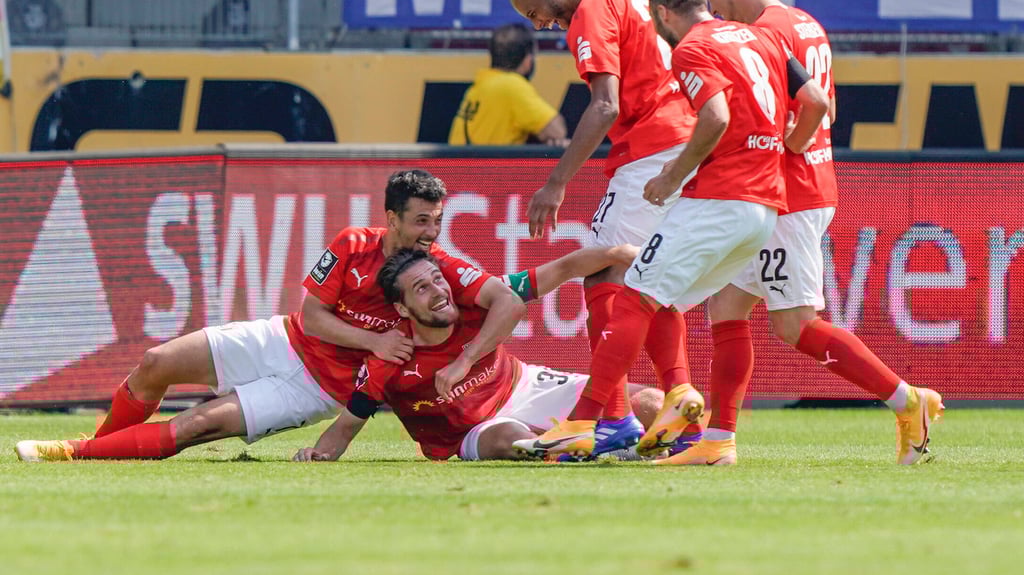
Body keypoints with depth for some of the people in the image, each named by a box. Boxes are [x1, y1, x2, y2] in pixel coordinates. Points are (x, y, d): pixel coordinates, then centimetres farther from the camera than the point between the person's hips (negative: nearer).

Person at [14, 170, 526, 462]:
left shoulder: (444, 270, -17)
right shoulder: (352, 246, -12)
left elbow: (508, 303, -26)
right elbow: (313, 314, -9)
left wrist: (461, 365, -35)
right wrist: (373, 341, -22)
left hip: (323, 388, -3)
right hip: (285, 341, 3)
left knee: (200, 424, -19)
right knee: (155, 365, -2)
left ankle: (79, 455, -9)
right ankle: (103, 440, 24)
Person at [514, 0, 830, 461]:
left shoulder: (691, 51, -4)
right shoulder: (764, 39, 19)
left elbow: (716, 117, -20)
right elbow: (817, 102, 14)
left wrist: (676, 176, -9)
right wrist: (783, 154, 27)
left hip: (718, 198, -8)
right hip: (769, 206, 8)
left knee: (636, 298, -9)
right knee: (664, 307, 16)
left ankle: (582, 422, -17)